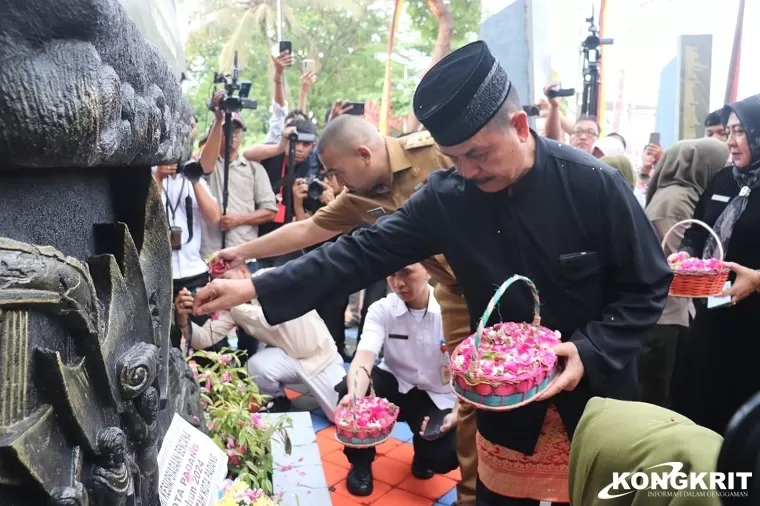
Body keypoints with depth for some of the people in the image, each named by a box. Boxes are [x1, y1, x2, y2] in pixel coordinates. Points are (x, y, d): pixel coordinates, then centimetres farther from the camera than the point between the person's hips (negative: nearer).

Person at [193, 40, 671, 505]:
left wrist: (591, 351, -23)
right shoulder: (447, 197, -13)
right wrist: (255, 289, -17)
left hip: (594, 393, -1)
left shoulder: (594, 185, -20)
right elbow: (364, 253, -13)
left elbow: (647, 287, -10)